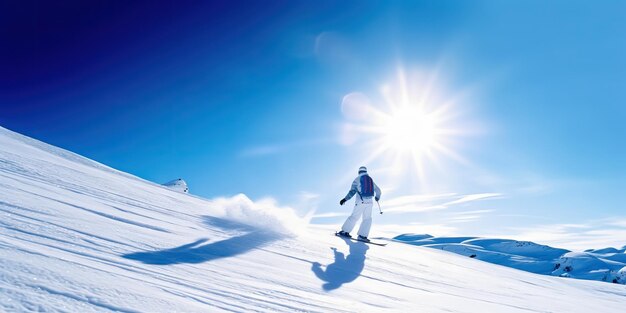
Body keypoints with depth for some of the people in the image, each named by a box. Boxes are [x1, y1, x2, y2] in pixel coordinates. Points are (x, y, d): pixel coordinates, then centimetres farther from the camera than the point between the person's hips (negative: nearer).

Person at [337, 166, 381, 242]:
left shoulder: (357, 179, 2)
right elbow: (378, 190, 25)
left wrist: (345, 199, -10)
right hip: (369, 202, 2)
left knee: (354, 217, 9)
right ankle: (362, 235, -5)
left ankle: (344, 231, 12)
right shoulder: (370, 179, 15)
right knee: (367, 219, 7)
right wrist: (377, 197, 44)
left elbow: (352, 191, -9)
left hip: (360, 201, -2)